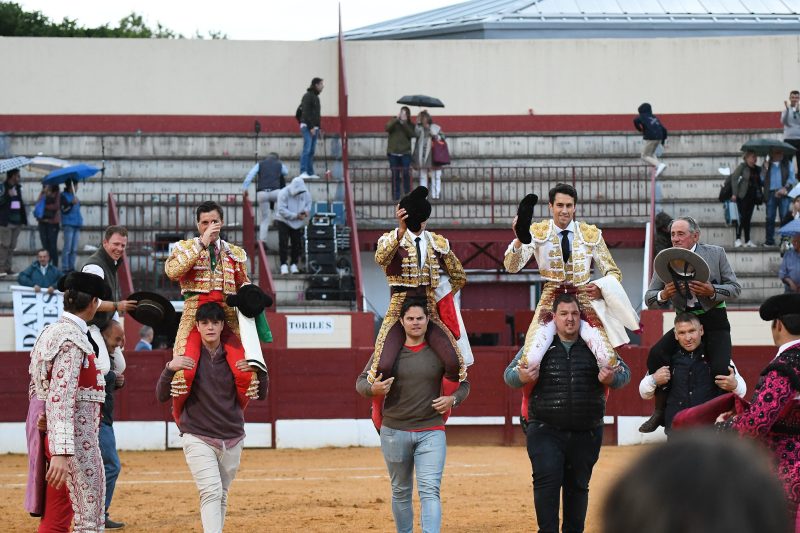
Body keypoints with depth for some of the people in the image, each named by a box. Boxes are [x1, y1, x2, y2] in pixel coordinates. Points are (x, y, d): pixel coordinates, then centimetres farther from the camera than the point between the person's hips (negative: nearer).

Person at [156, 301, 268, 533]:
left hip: (232, 439, 4)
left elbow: (260, 394, 9)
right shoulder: (187, 357, -2)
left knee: (222, 496, 10)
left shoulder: (236, 357, 5)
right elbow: (162, 396, -5)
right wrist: (170, 368, -23)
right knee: (211, 492, -18)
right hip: (198, 437, -4)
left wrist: (259, 370, -11)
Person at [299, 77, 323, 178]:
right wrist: (311, 127, -20)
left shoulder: (316, 97, 19)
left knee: (312, 151, 6)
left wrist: (318, 128, 18)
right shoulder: (308, 96, -9)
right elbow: (306, 113, -16)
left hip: (314, 127, 9)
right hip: (308, 127, -9)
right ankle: (303, 172, -18)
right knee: (307, 149, -14)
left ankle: (310, 173, 5)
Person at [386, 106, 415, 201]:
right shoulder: (393, 121, 6)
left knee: (406, 174, -8)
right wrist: (397, 119, -19)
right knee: (395, 175, 2)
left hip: (405, 153, 0)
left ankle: (407, 195, 2)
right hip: (393, 153, 0)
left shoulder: (410, 125, 7)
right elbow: (387, 128, -11)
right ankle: (396, 196, 7)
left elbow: (411, 134, -10)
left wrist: (404, 123, -17)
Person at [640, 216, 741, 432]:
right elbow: (649, 298, 3)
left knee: (720, 369, -22)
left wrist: (712, 291, -23)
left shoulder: (716, 253, -2)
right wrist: (663, 295, -21)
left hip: (714, 320, -2)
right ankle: (660, 412, -7)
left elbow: (735, 288, -3)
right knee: (656, 354, -21)